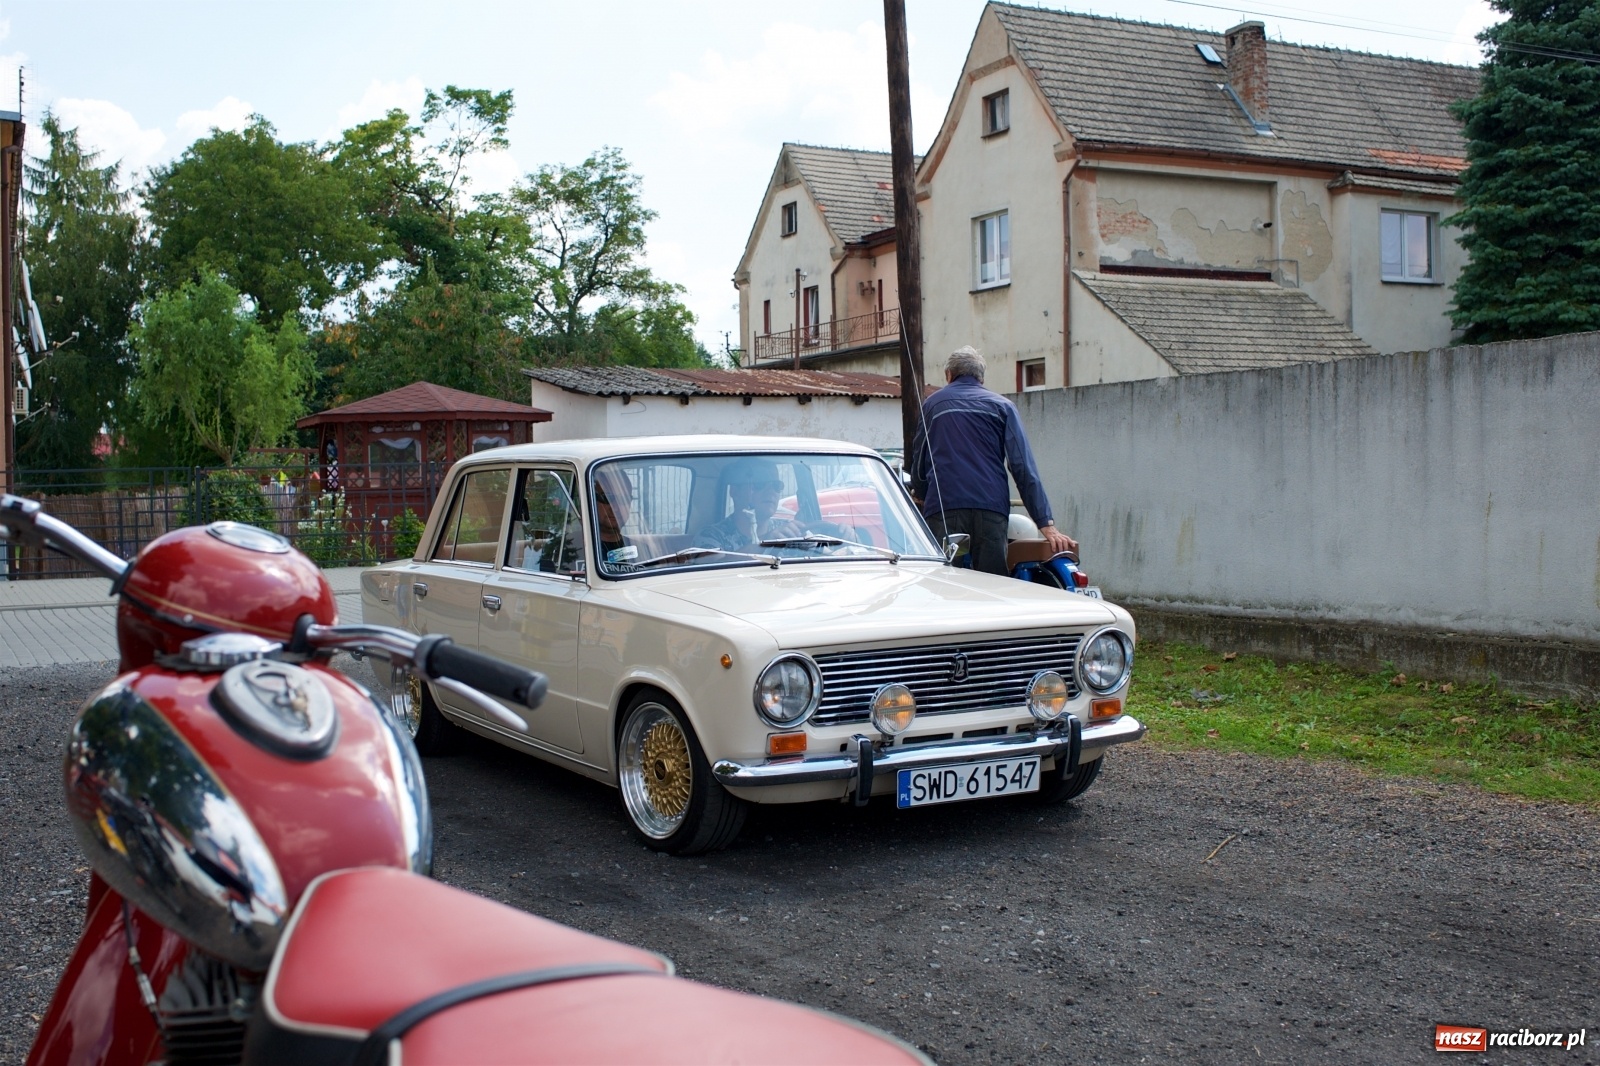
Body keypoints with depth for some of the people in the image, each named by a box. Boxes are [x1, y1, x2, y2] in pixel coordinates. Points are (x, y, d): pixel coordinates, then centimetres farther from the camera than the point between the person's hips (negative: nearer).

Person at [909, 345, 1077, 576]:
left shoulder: (933, 404, 17)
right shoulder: (1002, 406, 14)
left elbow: (919, 461, 23)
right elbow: (1023, 467, 3)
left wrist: (920, 493, 43)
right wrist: (1047, 525, -2)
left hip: (943, 510, 0)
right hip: (991, 509, 0)